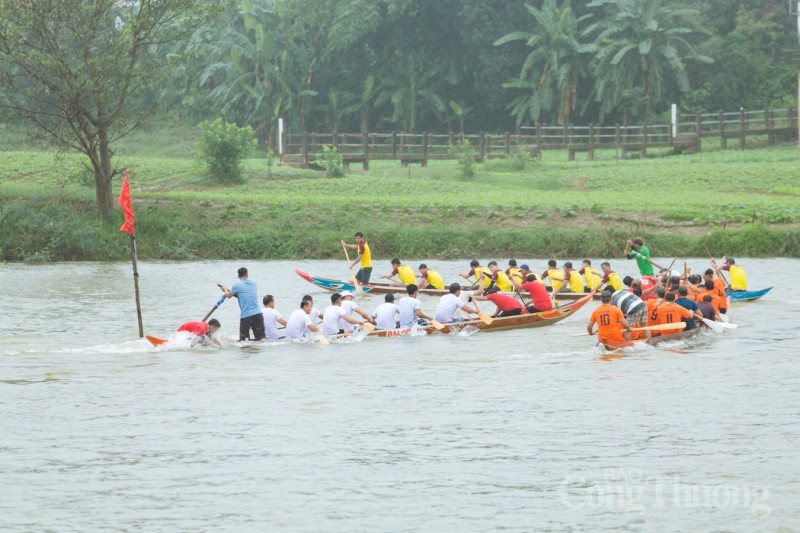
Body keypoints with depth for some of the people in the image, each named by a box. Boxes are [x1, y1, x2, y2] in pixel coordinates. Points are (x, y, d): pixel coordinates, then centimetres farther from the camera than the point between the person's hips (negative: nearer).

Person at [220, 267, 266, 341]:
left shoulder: (237, 285, -4)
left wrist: (225, 290, 32)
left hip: (245, 315, -3)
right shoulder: (254, 283, 11)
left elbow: (229, 296, 11)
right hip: (258, 313, 3)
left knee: (243, 338, 8)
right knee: (261, 337, -3)